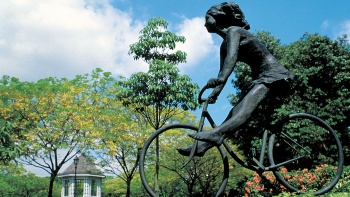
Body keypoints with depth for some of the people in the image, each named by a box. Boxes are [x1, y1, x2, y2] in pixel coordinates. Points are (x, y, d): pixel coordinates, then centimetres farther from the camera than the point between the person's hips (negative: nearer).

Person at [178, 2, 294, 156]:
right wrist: (213, 95, -3)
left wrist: (220, 79, -44)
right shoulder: (224, 46, 18)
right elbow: (222, 73, 11)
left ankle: (217, 133, -59)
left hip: (274, 74, -9)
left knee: (247, 104, -34)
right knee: (236, 112, -3)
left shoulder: (233, 31, -9)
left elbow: (232, 58, -28)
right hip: (261, 77, 9)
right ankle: (201, 147, -10)